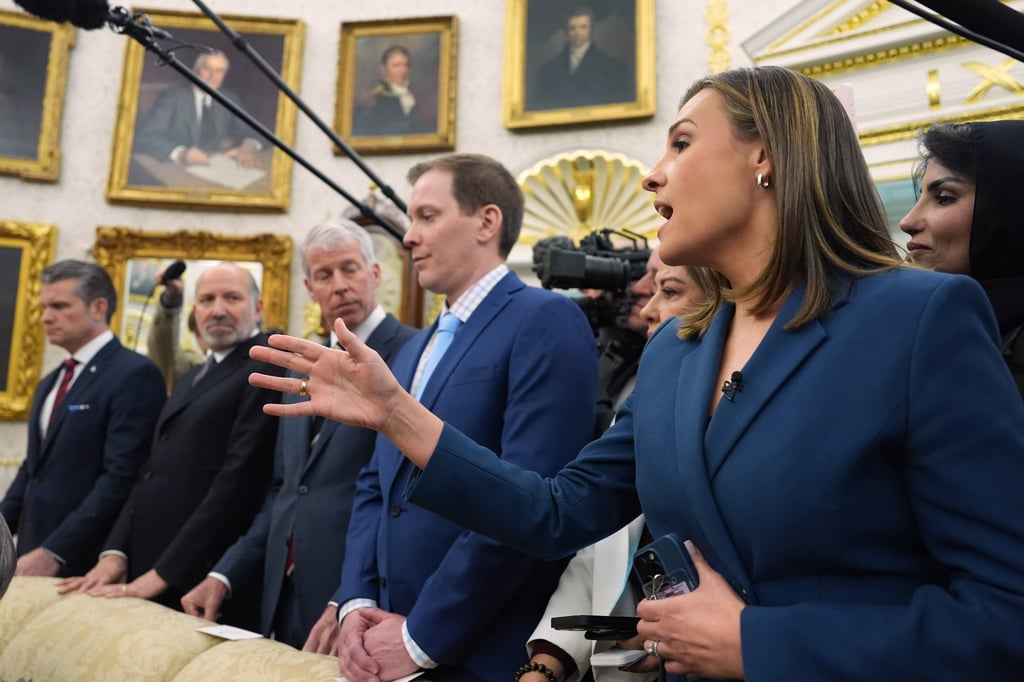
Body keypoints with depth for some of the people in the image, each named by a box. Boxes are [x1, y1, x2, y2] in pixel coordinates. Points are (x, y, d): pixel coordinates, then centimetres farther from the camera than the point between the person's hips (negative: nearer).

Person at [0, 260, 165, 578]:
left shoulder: (134, 375, -13)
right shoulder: (49, 384, 16)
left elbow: (121, 476, -19)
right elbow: (31, 470, 18)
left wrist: (54, 553, -20)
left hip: (85, 564, -7)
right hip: (33, 555, 7)